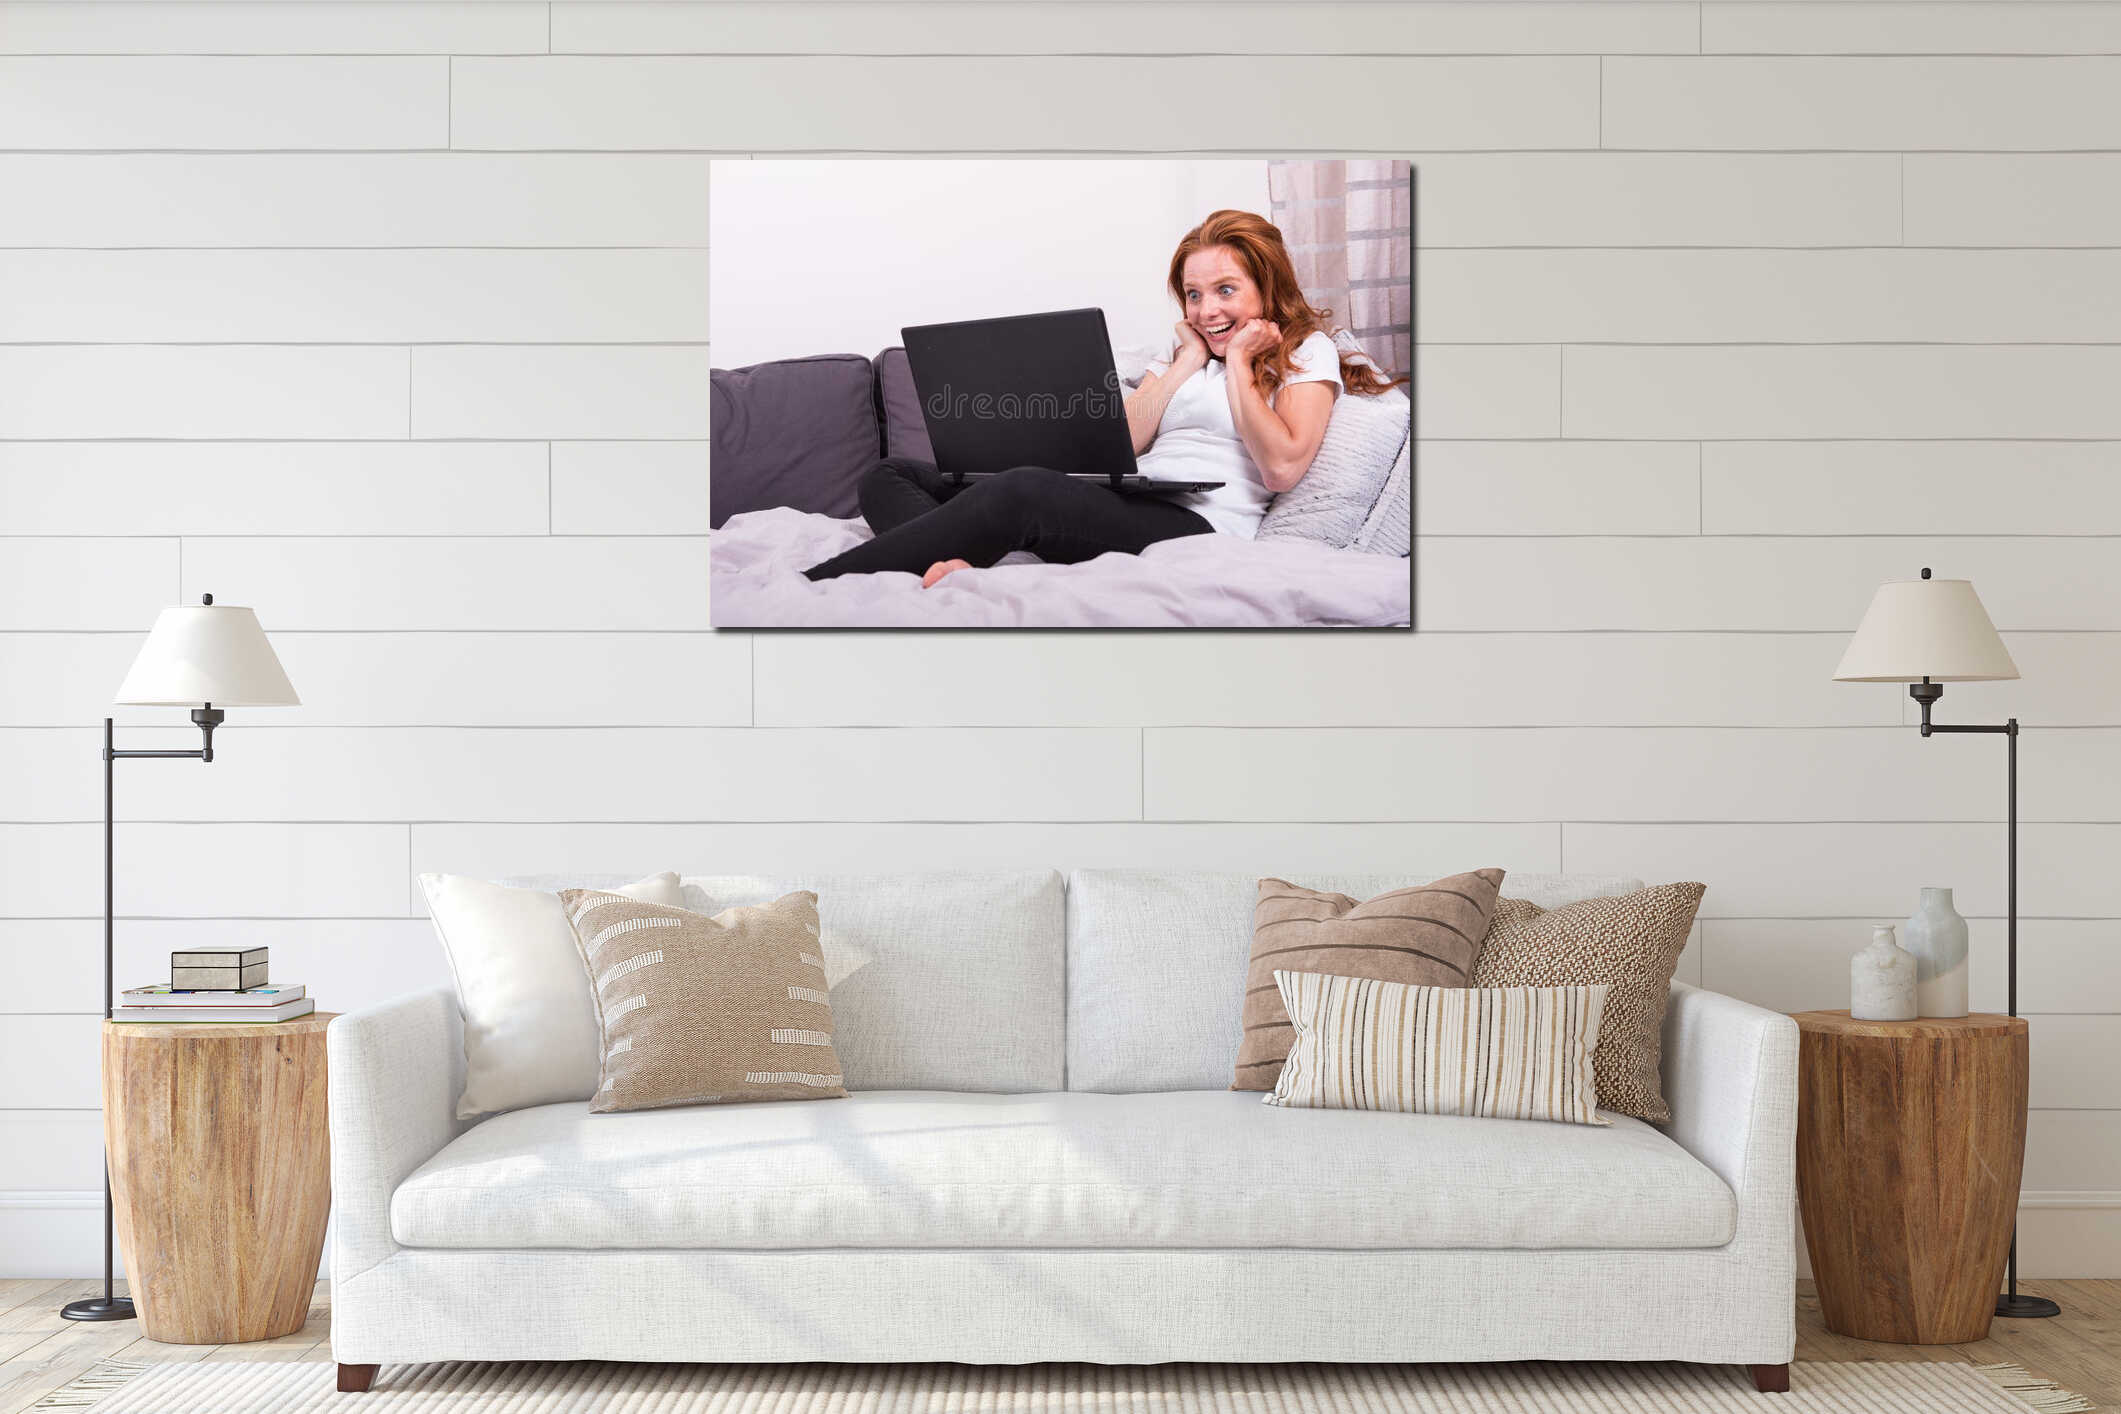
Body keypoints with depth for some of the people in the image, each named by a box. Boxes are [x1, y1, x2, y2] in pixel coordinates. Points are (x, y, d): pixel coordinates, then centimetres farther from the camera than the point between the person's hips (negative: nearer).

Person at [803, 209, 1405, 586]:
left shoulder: (1307, 351, 13)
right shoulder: (1182, 349, 29)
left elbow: (1282, 467, -5)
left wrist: (1237, 364, 3)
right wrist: (1190, 360, 11)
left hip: (1198, 525, -8)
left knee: (1022, 490, -37)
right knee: (894, 476, -4)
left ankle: (805, 589, -43)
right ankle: (959, 570, -41)